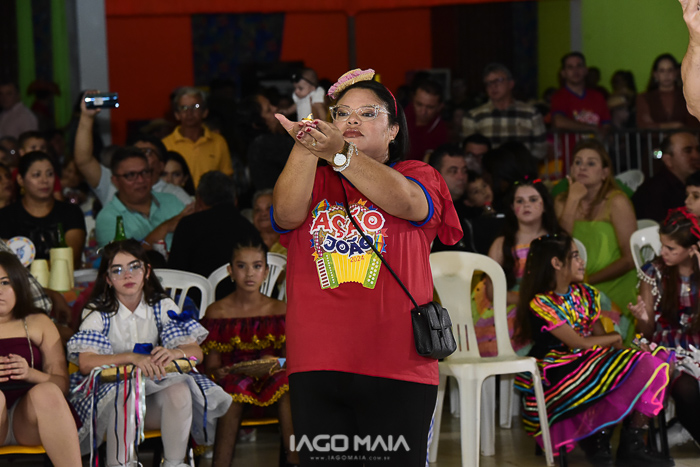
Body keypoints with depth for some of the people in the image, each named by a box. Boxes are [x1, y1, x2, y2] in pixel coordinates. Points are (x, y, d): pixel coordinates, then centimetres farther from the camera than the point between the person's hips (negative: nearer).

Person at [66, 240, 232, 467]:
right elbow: (85, 363, -18)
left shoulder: (162, 306, 4)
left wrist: (173, 353, -29)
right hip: (109, 394, -3)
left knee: (179, 390, -27)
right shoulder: (97, 313, -3)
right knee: (126, 393, -35)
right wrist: (132, 358, -32)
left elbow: (196, 352, -4)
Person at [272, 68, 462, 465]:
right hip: (318, 368, 2)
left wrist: (340, 154, -29)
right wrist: (305, 148, -22)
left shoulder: (417, 176, 10)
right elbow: (287, 214, -6)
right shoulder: (312, 182, 17)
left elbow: (407, 201, -15)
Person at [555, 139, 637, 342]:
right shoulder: (562, 202, 8)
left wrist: (587, 280, -14)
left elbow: (630, 259, -10)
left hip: (615, 292, -4)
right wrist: (573, 201, -10)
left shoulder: (617, 202, -6)